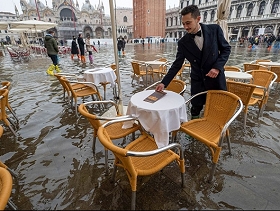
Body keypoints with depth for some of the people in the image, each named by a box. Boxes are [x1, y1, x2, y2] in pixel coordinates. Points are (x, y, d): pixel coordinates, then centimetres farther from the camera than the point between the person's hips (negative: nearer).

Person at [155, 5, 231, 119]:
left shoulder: (214, 29, -7)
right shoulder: (183, 42, -7)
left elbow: (226, 49, 1)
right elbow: (177, 65, -5)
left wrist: (217, 67, -15)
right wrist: (164, 82, -12)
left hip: (216, 79, 0)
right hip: (197, 82, 0)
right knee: (195, 110, 8)